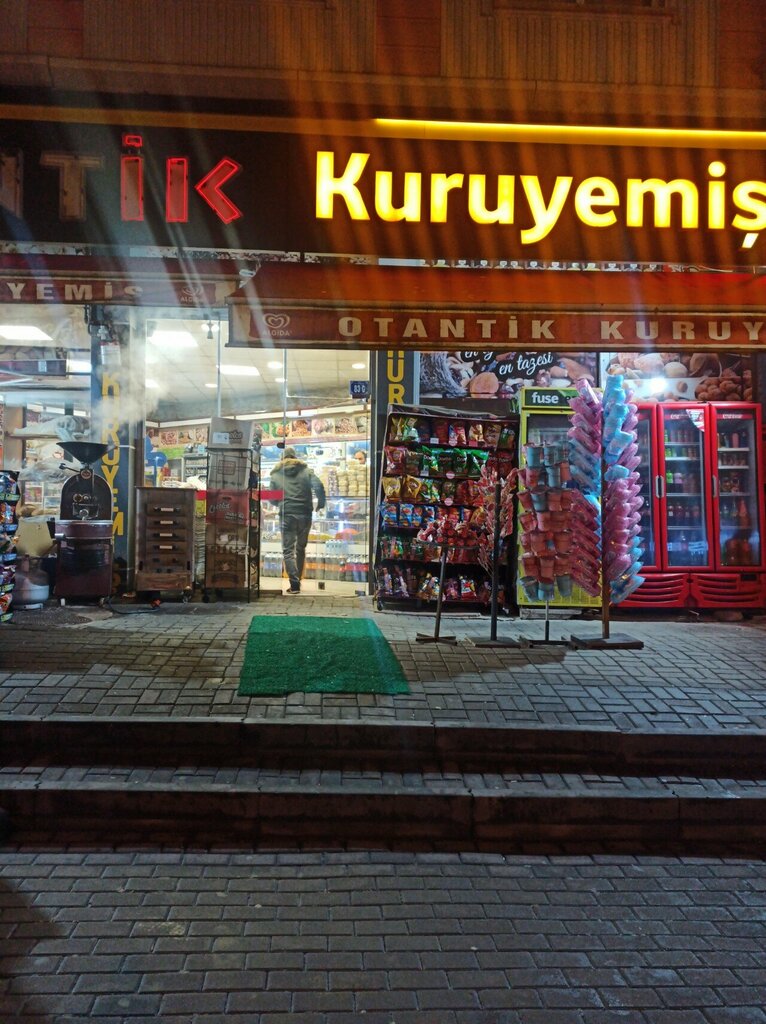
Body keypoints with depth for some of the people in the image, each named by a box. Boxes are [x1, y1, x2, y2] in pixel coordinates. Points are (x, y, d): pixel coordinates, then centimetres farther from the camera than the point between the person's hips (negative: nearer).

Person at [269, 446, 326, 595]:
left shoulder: (276, 474, 7)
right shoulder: (306, 471, 8)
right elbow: (319, 486, -7)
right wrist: (321, 503, 6)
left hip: (286, 516, -2)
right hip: (305, 515, 2)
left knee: (288, 550, 1)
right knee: (301, 548, 18)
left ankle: (294, 584, -12)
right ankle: (297, 580, 23)